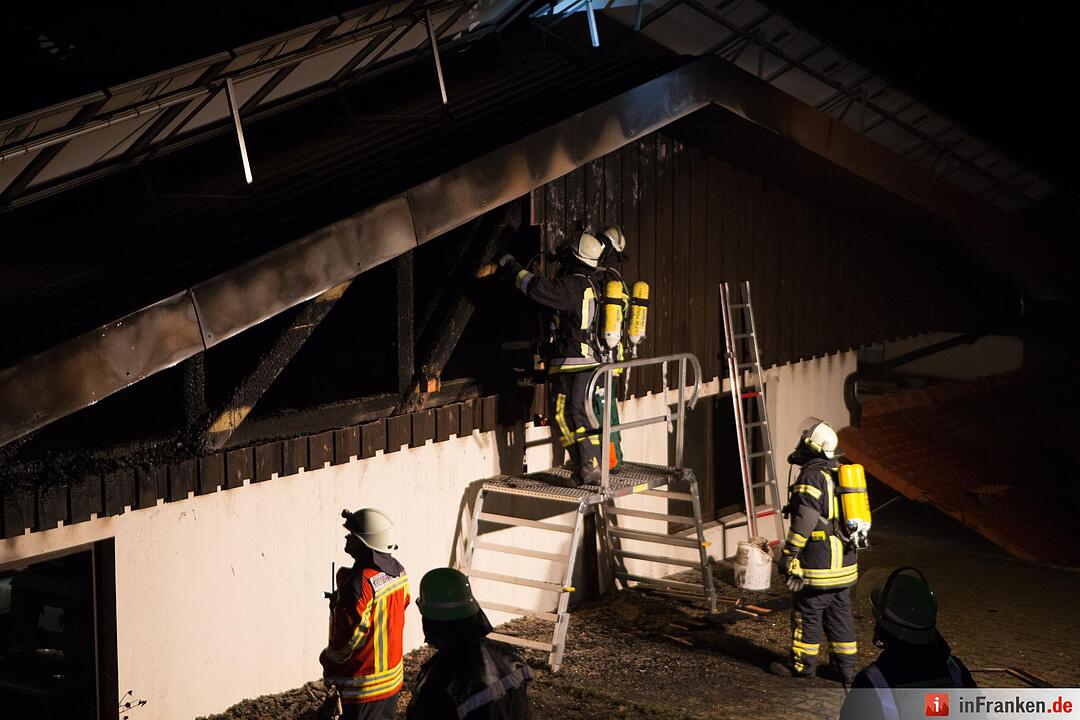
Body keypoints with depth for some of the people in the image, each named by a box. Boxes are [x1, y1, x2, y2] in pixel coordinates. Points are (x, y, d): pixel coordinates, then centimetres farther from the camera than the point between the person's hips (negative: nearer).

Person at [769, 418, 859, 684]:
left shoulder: (811, 476, -14)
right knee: (840, 614, 13)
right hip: (845, 561, 8)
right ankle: (846, 667, 16)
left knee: (807, 613, 4)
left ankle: (802, 663, 14)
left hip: (818, 562, -8)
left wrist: (788, 554, -17)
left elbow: (804, 520, -20)